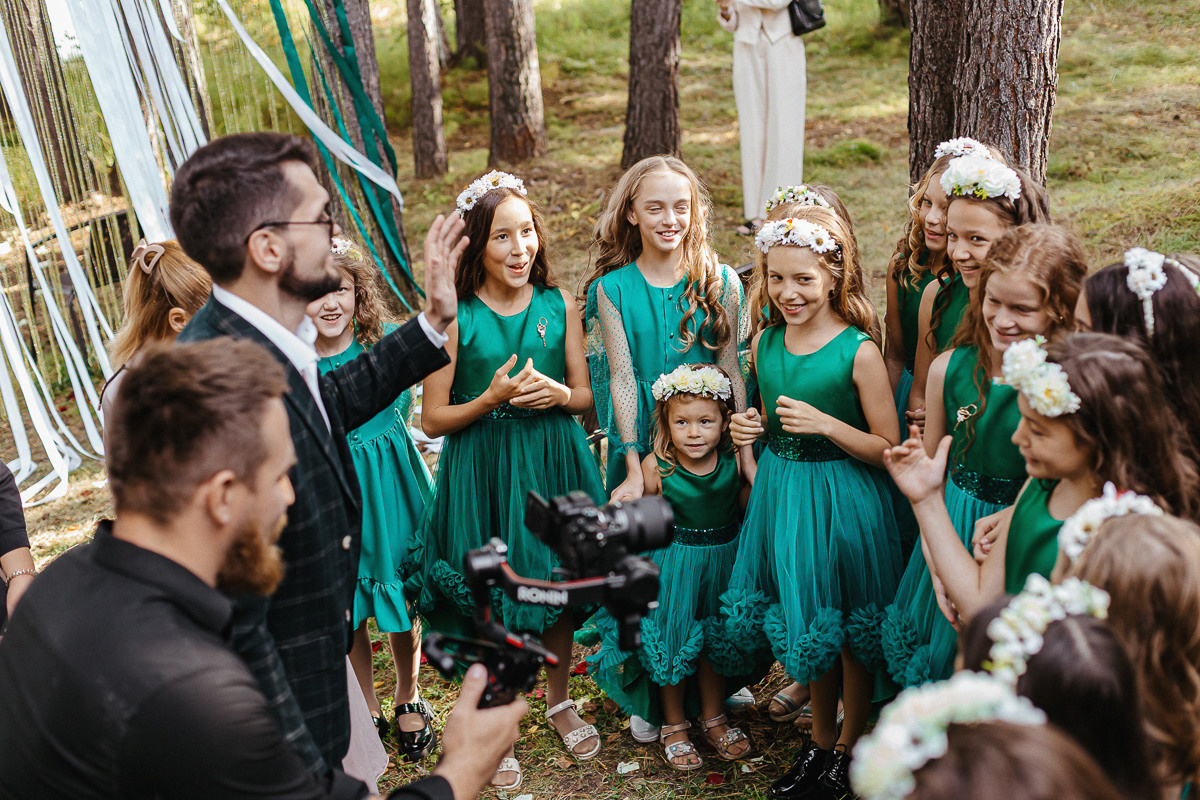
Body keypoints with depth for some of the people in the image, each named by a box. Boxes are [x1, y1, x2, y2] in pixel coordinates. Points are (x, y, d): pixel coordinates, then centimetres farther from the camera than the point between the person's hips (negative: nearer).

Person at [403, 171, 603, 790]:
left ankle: (558, 701, 42)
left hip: (553, 465, 3)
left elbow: (586, 396, 5)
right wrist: (492, 400, -22)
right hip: (482, 471, -3)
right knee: (491, 603, 8)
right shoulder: (455, 318, -11)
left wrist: (557, 395, -17)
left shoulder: (559, 305, -1)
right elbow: (432, 420, -7)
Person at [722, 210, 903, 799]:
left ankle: (851, 746, 31)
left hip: (843, 505, -5)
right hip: (781, 496, 6)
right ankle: (820, 742, 37)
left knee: (850, 630, 9)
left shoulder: (859, 352, -16)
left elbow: (889, 450, -13)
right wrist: (748, 430, -4)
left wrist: (826, 424, -26)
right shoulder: (764, 343, 1)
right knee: (804, 624, 18)